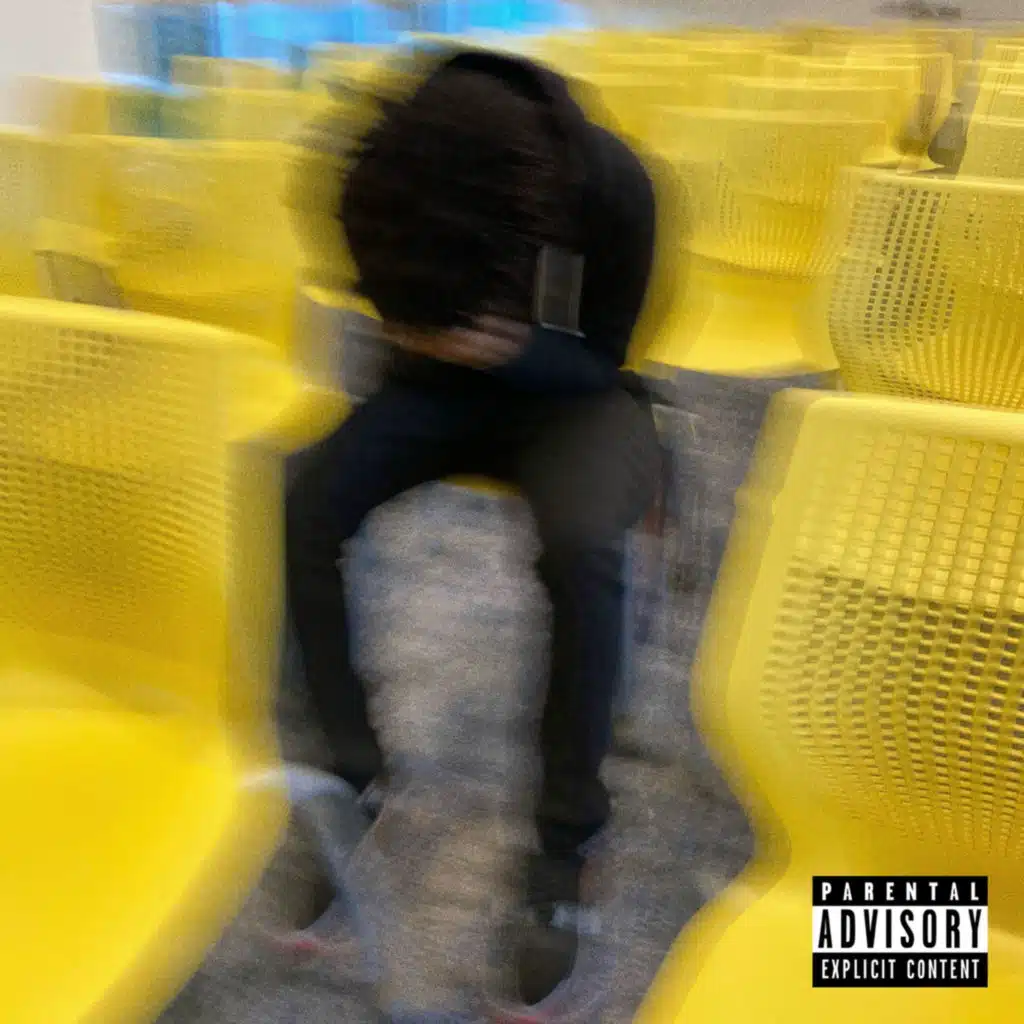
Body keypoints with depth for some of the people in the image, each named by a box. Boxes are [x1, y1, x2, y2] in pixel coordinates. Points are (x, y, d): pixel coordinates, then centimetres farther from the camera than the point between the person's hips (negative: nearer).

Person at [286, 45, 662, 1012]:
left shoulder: (608, 181, -24)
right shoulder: (382, 176, -17)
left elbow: (599, 362, -14)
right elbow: (394, 305, 2)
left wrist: (515, 349, -34)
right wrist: (422, 334, -21)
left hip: (571, 392, -3)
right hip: (443, 384, 3)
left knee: (582, 544, -36)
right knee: (303, 504, -24)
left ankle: (564, 840, -17)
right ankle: (354, 778, -8)